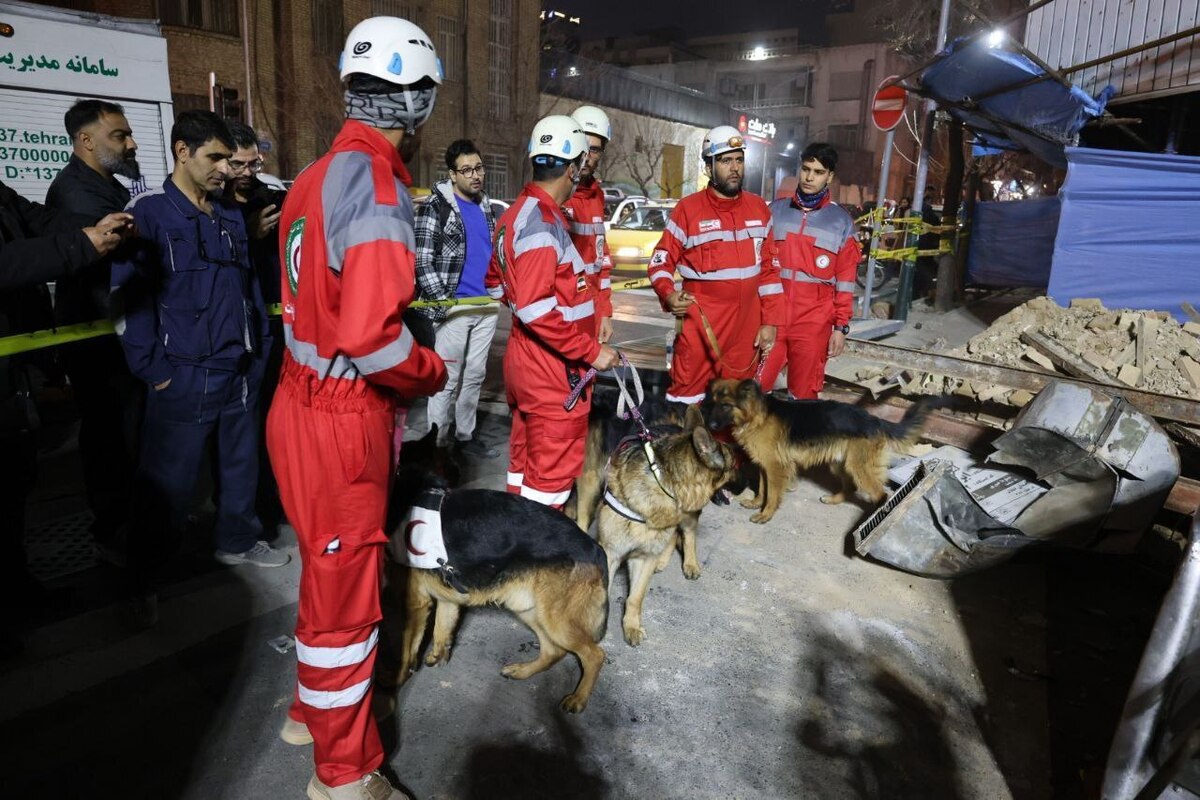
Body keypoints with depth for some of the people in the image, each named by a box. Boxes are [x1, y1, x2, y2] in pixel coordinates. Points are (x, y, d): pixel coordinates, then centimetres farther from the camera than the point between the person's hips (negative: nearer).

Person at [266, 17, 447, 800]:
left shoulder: (318, 177, 8)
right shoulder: (378, 186, -20)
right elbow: (372, 336, -29)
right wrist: (432, 372, -11)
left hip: (306, 402, 9)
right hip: (343, 420, -9)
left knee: (329, 568, 24)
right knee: (345, 587, 6)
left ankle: (314, 707, 46)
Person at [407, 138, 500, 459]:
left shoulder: (486, 207, 14)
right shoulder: (435, 207, -6)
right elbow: (422, 261, -11)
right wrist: (444, 303, -16)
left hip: (487, 306, 7)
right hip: (453, 308, -6)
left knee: (475, 375, 12)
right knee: (448, 378, -3)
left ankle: (465, 436, 23)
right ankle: (437, 443, 8)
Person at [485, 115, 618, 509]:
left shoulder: (518, 213, 11)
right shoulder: (542, 224, -20)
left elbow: (497, 284, 20)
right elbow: (537, 310, -27)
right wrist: (591, 351, -20)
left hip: (525, 360, 10)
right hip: (553, 371, -10)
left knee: (525, 461, 20)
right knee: (554, 469, 1)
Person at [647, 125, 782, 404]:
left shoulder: (759, 208, 8)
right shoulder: (688, 209, -5)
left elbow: (769, 268, 11)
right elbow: (660, 262, -1)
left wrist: (770, 321, 6)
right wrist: (668, 294, -21)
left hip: (746, 327, 5)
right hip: (700, 326, -4)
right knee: (686, 395, -2)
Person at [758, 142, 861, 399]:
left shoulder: (841, 221, 4)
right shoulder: (776, 210, 8)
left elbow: (845, 281, 4)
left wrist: (841, 326, 0)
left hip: (814, 323, -1)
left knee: (803, 393, 5)